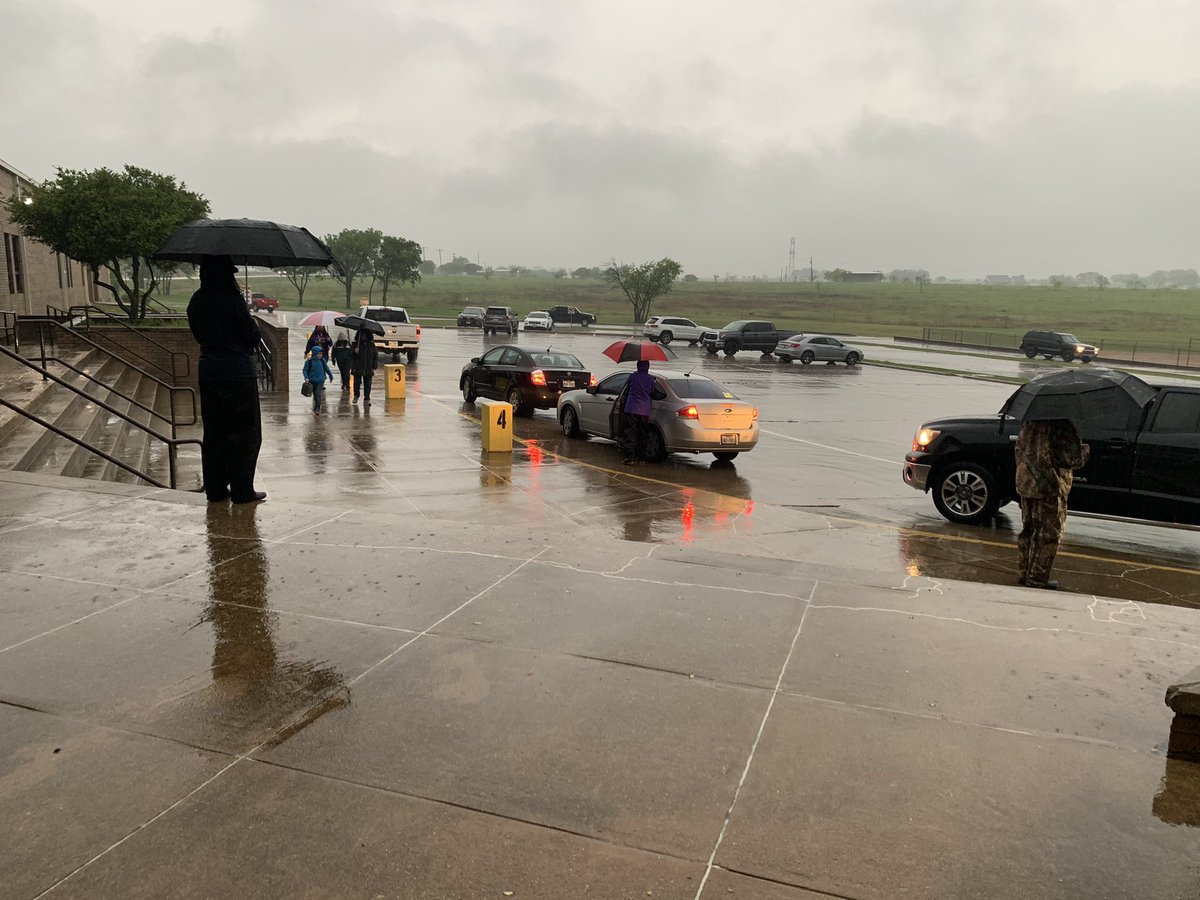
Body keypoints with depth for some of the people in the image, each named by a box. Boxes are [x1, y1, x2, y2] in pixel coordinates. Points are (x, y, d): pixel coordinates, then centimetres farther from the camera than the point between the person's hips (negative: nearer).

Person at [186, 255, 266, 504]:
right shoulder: (233, 300, -14)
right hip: (238, 371, -6)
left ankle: (215, 489, 18)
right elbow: (252, 337, -10)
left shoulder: (196, 302, 6)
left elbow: (198, 334, 15)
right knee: (245, 432, 3)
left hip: (207, 370, 7)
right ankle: (242, 490, 5)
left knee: (213, 432, 13)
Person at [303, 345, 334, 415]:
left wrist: (331, 376, 20)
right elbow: (305, 370, -4)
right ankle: (315, 408, 29)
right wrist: (306, 378, -17)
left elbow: (327, 369, 11)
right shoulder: (309, 361, -8)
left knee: (318, 394, -12)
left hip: (320, 381, 0)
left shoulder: (322, 360, -1)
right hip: (312, 381, 0)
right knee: (315, 394, 12)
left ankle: (317, 409, -8)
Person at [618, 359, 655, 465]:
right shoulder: (651, 379, 4)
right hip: (645, 411, 3)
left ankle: (630, 457, -9)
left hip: (631, 409, -3)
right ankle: (640, 457, 19)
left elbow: (626, 390, 12)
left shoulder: (633, 376, -2)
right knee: (642, 435, 15)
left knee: (629, 434, -2)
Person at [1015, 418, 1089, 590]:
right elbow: (1074, 458, -16)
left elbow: (1019, 450, 16)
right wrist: (1086, 449, 5)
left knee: (1028, 530, 17)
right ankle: (1037, 580, 6)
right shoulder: (1062, 426, -16)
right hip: (1049, 488, -7)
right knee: (1049, 534, 3)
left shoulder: (1029, 424, 8)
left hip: (1025, 484, 8)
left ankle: (1025, 573, 24)